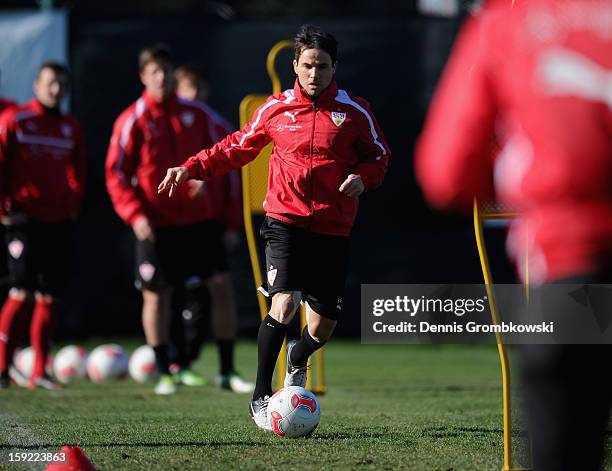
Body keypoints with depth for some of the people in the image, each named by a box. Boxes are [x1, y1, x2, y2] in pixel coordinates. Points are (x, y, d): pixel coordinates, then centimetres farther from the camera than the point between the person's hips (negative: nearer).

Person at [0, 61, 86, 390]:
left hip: (59, 223, 5)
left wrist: (73, 205, 10)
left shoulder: (71, 128, 12)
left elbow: (77, 172, 22)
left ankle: (39, 372, 11)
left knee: (50, 297, 5)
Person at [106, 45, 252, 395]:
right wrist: (135, 215, -17)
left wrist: (229, 220, 0)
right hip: (158, 225, -2)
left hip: (202, 219, 2)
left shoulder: (197, 115, 5)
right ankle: (164, 373, 14)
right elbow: (116, 175, -3)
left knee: (222, 287, -4)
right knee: (157, 296, 2)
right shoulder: (132, 121, -3)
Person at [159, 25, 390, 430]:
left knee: (323, 326, 5)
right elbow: (238, 147, 16)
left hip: (333, 229, 1)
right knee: (284, 304, -22)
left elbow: (379, 155, 11)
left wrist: (363, 178, -11)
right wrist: (192, 169, 7)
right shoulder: (276, 108, 4)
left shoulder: (355, 111, 1)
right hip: (285, 220, -1)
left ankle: (297, 361, 42)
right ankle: (261, 397, -10)